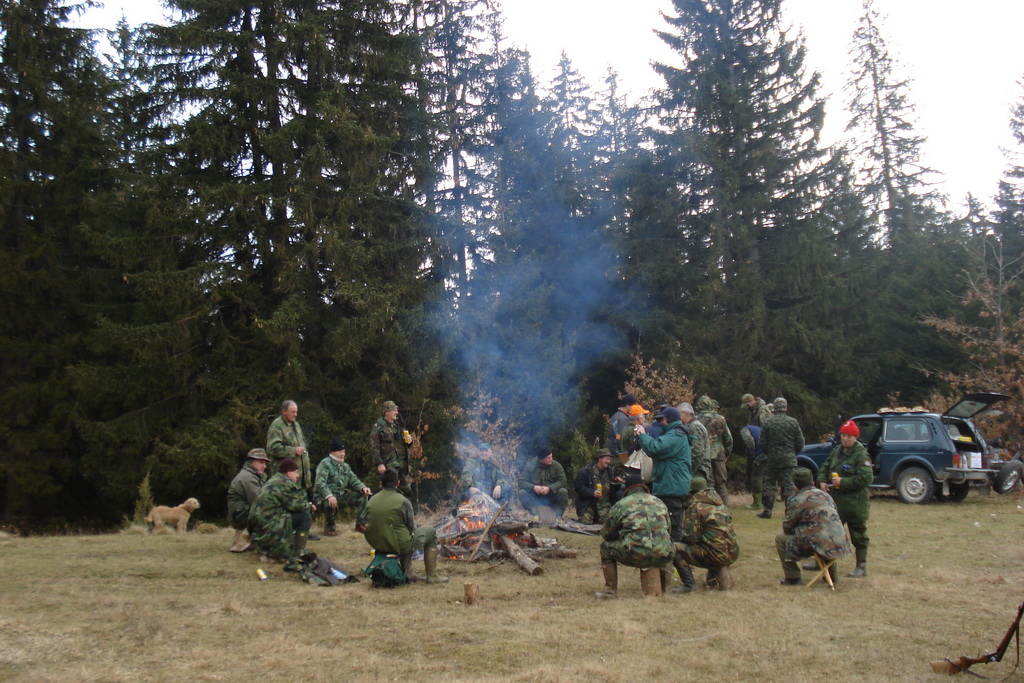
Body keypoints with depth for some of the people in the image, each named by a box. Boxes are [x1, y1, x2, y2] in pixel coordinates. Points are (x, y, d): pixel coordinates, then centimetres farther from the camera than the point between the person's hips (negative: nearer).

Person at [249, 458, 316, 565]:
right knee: (306, 517, -7)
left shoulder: (275, 480, 19)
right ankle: (296, 554, -3)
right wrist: (309, 507, 10)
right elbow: (296, 505, -9)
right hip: (267, 524, -10)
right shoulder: (285, 483, -11)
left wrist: (306, 505, 10)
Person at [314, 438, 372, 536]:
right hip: (325, 497, -7)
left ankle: (361, 524, -1)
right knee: (331, 503, -40)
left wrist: (363, 488, -12)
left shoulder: (345, 466, 14)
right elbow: (320, 483, -25)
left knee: (363, 495, -5)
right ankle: (329, 527, -12)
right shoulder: (325, 464, -12)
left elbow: (354, 481, 10)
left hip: (341, 496, 7)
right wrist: (329, 496, -41)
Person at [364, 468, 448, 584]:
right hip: (400, 546, -6)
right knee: (431, 532, 14)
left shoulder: (371, 501, 1)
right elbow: (412, 528, -7)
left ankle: (407, 573, 31)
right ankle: (432, 576, 16)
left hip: (377, 545, 6)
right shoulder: (402, 501, -15)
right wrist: (414, 525, 17)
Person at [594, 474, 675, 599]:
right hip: (663, 556, 4)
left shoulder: (620, 505, 11)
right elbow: (668, 530, 31)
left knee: (606, 546, 22)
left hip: (635, 555, -4)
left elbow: (606, 534, 20)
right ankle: (654, 591, 25)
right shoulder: (659, 502, 21)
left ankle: (610, 590, 23)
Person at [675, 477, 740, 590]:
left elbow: (692, 537, -10)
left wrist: (682, 537, 12)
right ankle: (722, 572, 20)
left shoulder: (695, 507, -6)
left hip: (716, 555, -7)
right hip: (733, 554, 7)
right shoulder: (721, 505, 15)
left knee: (675, 548, 0)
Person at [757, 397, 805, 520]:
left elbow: (762, 444, -2)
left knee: (769, 483, 8)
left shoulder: (767, 422, -3)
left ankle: (767, 510, 6)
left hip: (772, 458, 0)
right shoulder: (793, 422, -2)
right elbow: (800, 443, 0)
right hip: (788, 459, 0)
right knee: (788, 484, 3)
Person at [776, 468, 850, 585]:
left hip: (819, 543, -7)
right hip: (838, 544, 7)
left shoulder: (797, 500, -6)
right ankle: (831, 574, 40)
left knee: (780, 539, 7)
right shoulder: (825, 495, 13)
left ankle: (793, 578, 8)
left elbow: (787, 528, 0)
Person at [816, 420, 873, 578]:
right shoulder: (837, 451, 10)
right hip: (836, 501, 7)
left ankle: (861, 567, 15)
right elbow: (825, 467, 23)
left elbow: (866, 478, -23)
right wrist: (822, 481, 3)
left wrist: (843, 482, -22)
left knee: (858, 536, 4)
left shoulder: (861, 455, -14)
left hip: (855, 504, -7)